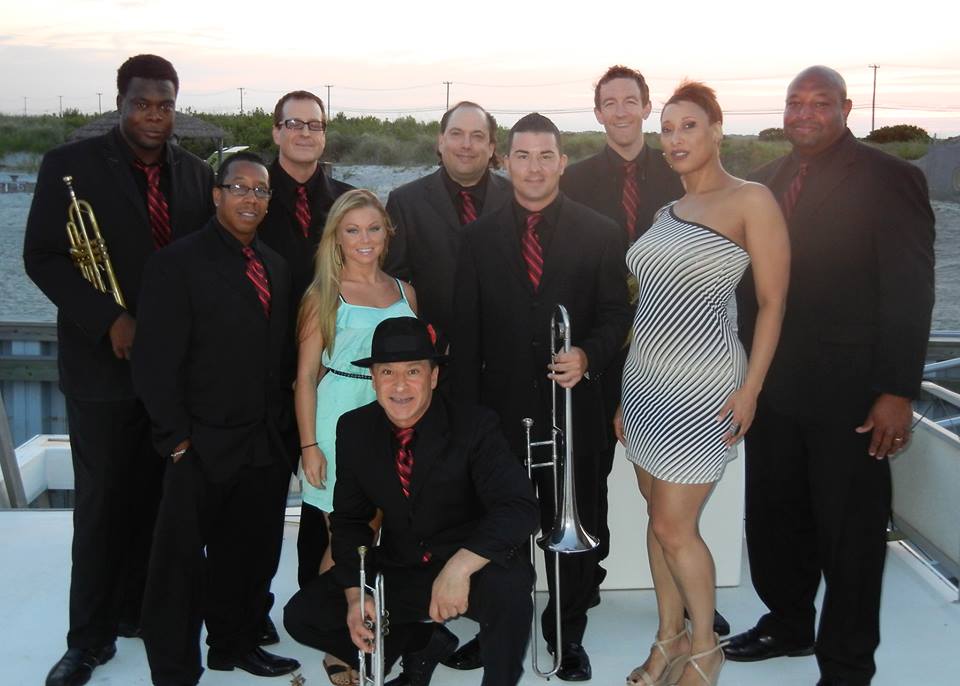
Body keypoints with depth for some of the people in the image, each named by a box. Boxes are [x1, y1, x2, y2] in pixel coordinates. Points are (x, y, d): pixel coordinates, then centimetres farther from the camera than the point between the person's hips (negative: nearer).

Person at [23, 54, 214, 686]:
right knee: (101, 504, 5)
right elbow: (42, 257, -6)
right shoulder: (70, 165, -3)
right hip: (104, 365, -3)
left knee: (156, 498, 10)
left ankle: (137, 609, 27)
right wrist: (109, 320, -16)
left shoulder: (196, 174, 8)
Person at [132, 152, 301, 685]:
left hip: (268, 445, 6)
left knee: (250, 554, 17)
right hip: (204, 447, -6)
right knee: (182, 561, 5)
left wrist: (285, 423, 8)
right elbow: (156, 362, -11)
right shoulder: (178, 263, -7)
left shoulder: (276, 267, 12)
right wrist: (178, 438, -13)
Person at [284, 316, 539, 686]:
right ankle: (419, 642, 12)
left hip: (471, 568, -4)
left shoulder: (475, 426, -16)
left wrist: (458, 568, -40)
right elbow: (350, 518, 3)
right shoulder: (354, 429, -3)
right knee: (301, 616, -8)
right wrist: (355, 594, -12)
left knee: (508, 583, -36)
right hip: (396, 569, 5)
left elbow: (519, 507, -27)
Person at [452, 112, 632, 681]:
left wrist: (588, 354, -20)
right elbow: (467, 330, 5)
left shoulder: (600, 233, 1)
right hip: (501, 408, 1)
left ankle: (568, 635, 29)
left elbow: (617, 313, 1)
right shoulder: (480, 237, 5)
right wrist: (468, 409, 0)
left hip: (572, 405, -1)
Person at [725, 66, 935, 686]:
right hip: (770, 384, 6)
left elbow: (910, 293, -12)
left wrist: (898, 391, -17)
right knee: (773, 517, 18)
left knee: (849, 533, 7)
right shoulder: (769, 180, 9)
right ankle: (788, 624, 39)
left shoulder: (889, 179, -8)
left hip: (847, 392, -6)